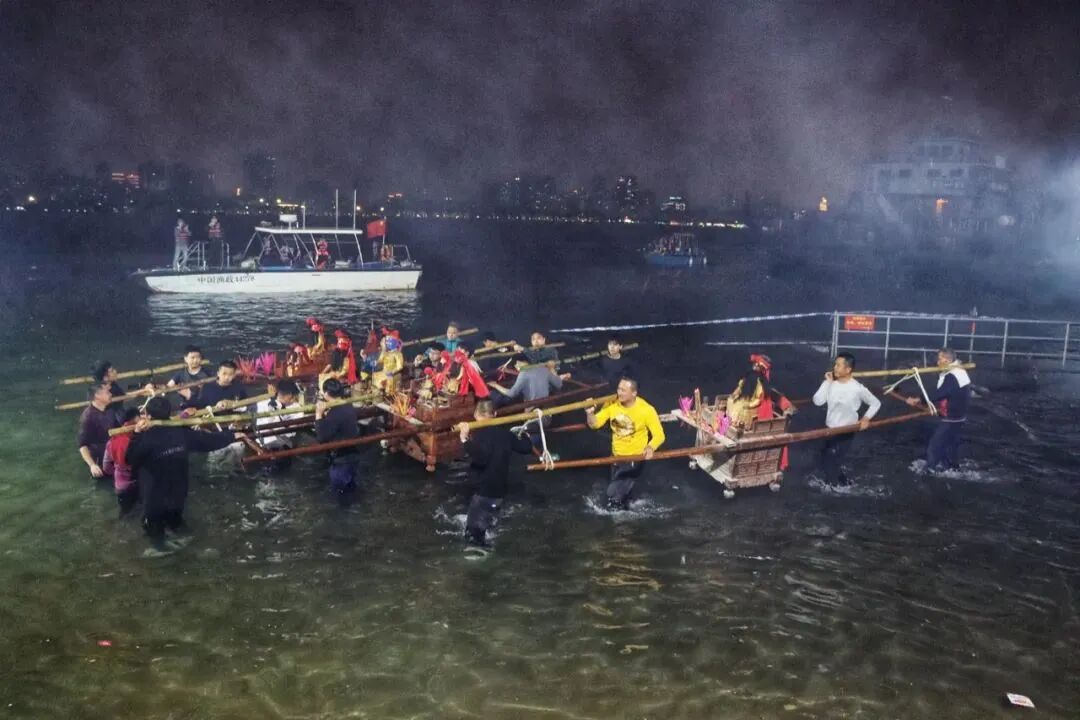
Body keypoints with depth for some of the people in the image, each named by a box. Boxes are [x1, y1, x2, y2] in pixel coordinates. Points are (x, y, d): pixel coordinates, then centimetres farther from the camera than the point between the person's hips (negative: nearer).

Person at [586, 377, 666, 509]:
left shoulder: (646, 410, -23)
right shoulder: (611, 404, -12)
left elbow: (659, 435, -22)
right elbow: (594, 424, -9)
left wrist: (651, 448, -43)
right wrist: (590, 413, -31)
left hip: (636, 457, -5)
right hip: (617, 455, 5)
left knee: (614, 494, -8)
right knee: (618, 490, 24)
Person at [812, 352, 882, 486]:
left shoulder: (857, 388, -16)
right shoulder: (831, 383, -5)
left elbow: (876, 403, -5)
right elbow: (817, 401, -14)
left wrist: (866, 418, -18)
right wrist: (827, 382, -14)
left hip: (846, 431, -5)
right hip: (829, 429, 5)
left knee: (834, 462, 3)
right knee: (826, 460, 16)